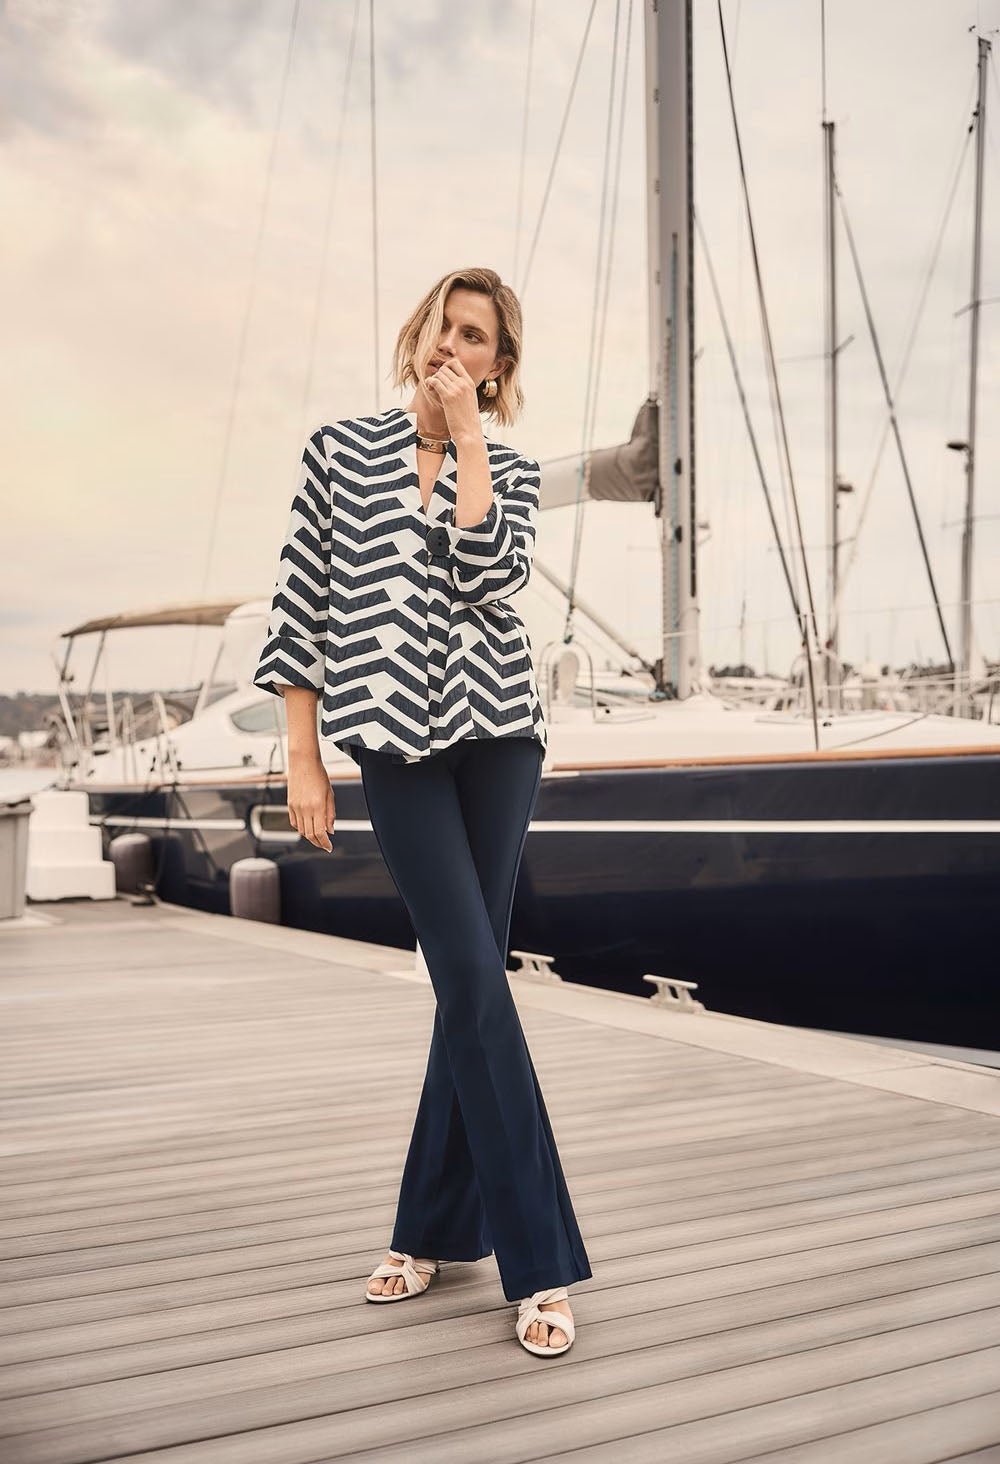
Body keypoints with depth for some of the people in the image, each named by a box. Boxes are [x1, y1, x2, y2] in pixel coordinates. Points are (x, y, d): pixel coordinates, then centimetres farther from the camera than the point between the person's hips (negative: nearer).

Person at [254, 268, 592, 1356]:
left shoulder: (507, 472, 10)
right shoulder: (340, 451, 7)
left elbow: (491, 576, -11)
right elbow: (300, 609, 4)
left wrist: (465, 433, -6)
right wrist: (303, 759, -1)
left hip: (497, 736, 2)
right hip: (396, 742, -2)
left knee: (468, 981, 4)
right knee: (476, 981, -9)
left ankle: (435, 1226, 20)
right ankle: (542, 1263, 0)